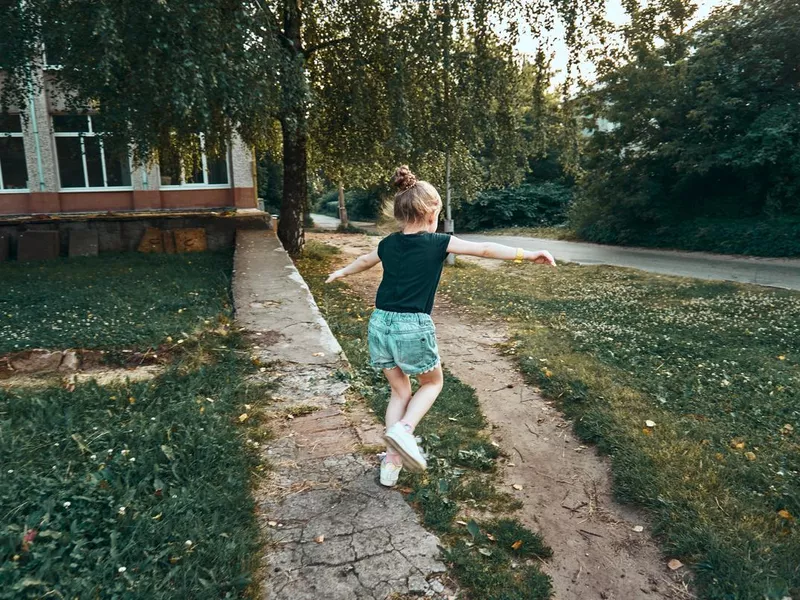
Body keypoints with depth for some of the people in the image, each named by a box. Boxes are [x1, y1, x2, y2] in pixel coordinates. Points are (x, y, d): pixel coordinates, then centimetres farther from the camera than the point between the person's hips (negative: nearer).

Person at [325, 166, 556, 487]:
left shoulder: (388, 244, 10)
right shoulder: (437, 243, -6)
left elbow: (364, 261, 29)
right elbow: (485, 249, -7)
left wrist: (341, 272, 49)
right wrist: (527, 255, -4)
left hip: (380, 324, 5)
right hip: (412, 328, -5)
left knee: (400, 391, 21)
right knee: (432, 383, 20)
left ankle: (392, 460, 19)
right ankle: (403, 428, -4)